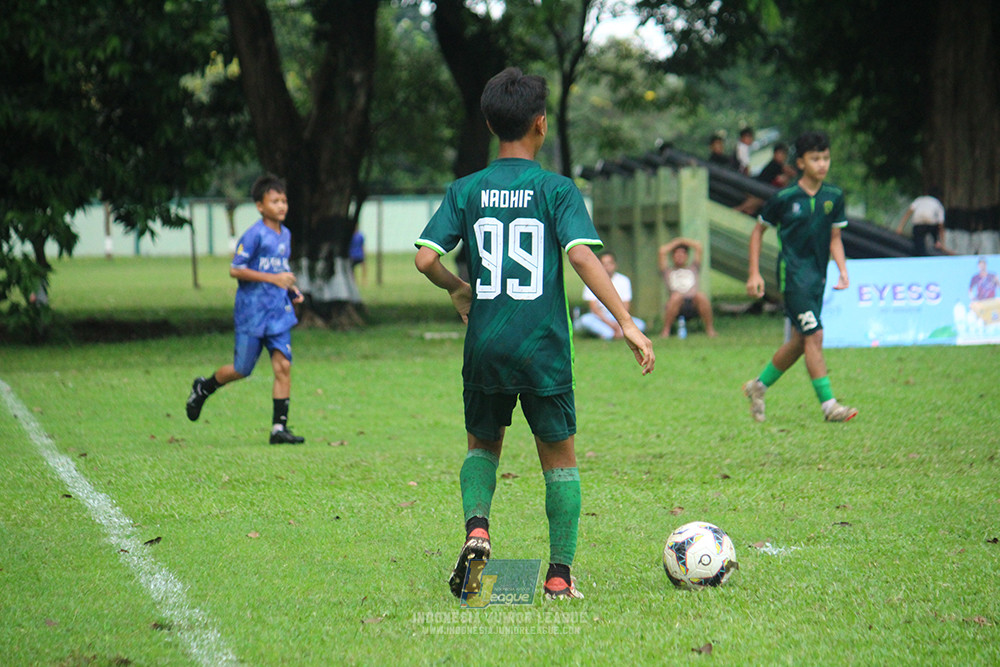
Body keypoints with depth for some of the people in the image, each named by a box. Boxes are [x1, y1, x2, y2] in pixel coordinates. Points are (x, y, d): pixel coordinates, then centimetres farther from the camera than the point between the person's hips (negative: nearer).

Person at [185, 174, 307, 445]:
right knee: (242, 369, 5)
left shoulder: (286, 235, 11)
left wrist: (291, 289, 8)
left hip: (279, 312, 6)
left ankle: (279, 427, -4)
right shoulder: (255, 235, -13)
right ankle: (203, 388, 34)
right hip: (252, 311, -6)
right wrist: (273, 278, -20)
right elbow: (235, 270, -16)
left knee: (283, 365, -6)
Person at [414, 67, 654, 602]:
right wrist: (626, 322, -17)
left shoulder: (465, 191, 2)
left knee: (483, 445, 22)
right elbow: (582, 256, -17)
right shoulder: (557, 190, -5)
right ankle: (560, 574, 8)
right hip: (543, 347, -2)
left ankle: (476, 527, -4)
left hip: (484, 347, 2)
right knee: (559, 457, 11)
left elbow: (426, 258, -4)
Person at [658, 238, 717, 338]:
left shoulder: (693, 268, 32)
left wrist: (683, 240, 34)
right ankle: (666, 330, -27)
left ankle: (710, 328, -23)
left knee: (701, 295, -33)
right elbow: (662, 251, 18)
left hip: (694, 304, 1)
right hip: (677, 307, -1)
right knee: (676, 296, -36)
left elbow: (699, 247, 26)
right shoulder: (668, 271, 28)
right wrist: (677, 242, 31)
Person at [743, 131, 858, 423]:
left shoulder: (834, 196, 4)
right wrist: (754, 273, 1)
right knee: (814, 335, -15)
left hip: (818, 275, 6)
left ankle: (758, 386, 30)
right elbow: (758, 231, 5)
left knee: (800, 341, 12)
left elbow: (835, 238, 12)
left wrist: (843, 270, -3)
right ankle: (828, 404, -14)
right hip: (793, 272, -6)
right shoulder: (785, 198, -8)